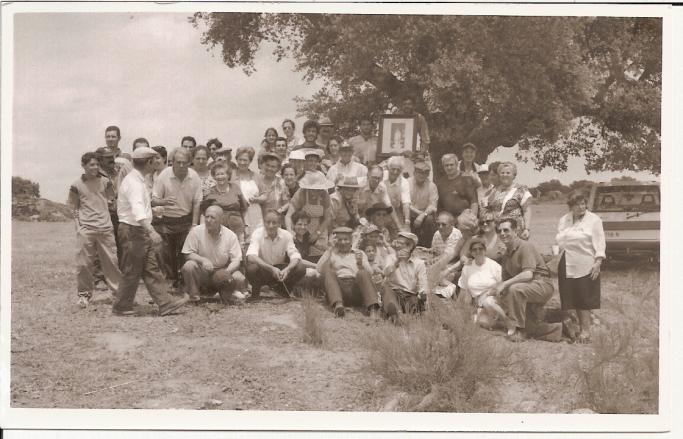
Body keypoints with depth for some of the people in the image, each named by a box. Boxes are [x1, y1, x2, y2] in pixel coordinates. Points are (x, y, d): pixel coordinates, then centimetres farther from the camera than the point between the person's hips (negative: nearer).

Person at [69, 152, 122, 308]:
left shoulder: (105, 182, 7)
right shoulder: (77, 185, 2)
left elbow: (111, 200, 20)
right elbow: (74, 207, 8)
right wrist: (78, 225, 1)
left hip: (105, 227, 2)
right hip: (86, 228, -1)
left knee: (111, 260, 2)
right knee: (84, 263, -1)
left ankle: (118, 289, 11)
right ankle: (84, 293, 12)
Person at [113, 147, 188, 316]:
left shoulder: (137, 180, 12)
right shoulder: (134, 183, -20)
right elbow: (138, 210, -35)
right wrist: (151, 231, -46)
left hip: (140, 231, 10)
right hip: (132, 231, -10)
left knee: (151, 269, 8)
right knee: (132, 271, 0)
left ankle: (165, 303, 9)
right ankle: (121, 307, 11)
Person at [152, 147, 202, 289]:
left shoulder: (194, 177, -6)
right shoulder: (164, 175, -12)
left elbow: (197, 203, -1)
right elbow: (154, 200, -10)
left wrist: (194, 225, -6)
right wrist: (163, 201, -32)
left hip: (186, 220, 1)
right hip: (166, 221, -1)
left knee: (185, 254, -1)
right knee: (167, 254, 3)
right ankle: (172, 282, 15)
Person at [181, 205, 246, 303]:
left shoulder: (230, 235, -6)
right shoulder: (196, 231, -8)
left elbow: (236, 260, -7)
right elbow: (188, 254, -7)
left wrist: (227, 271, -28)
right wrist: (203, 260, -27)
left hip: (222, 272, 0)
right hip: (202, 272, 0)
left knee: (240, 279, -26)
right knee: (189, 266, -30)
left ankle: (226, 293, 6)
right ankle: (194, 297, -10)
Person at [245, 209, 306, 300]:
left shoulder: (286, 235, -9)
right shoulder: (258, 233, -18)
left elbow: (295, 256, -16)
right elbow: (251, 257, -32)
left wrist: (287, 269, -38)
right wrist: (271, 268, -44)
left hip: (280, 269, 2)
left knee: (301, 269, -23)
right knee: (252, 268, -36)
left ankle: (283, 291, 5)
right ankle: (255, 293, -4)